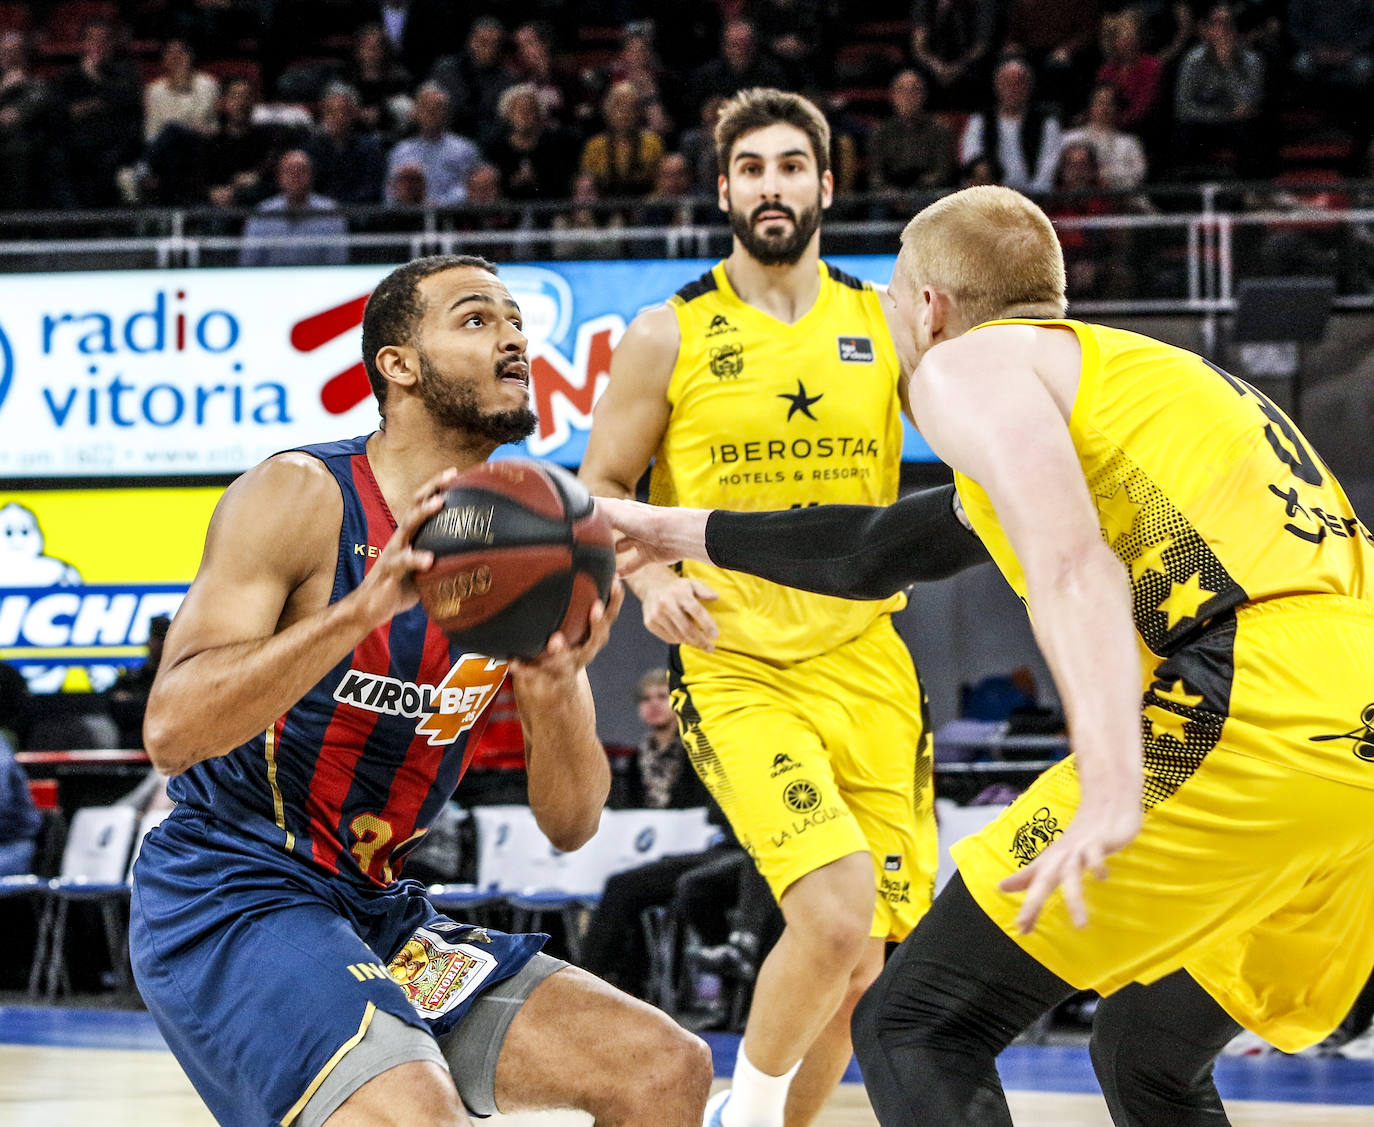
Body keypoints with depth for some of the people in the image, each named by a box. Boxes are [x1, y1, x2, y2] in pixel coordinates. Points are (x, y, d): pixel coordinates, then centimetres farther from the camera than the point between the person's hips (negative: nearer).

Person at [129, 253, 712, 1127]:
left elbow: (572, 825, 5)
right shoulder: (300, 498, -12)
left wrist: (554, 693, -16)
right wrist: (366, 606, -31)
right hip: (227, 899, -7)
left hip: (377, 914, 8)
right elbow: (170, 731, -23)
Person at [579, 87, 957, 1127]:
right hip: (735, 668, -4)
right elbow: (597, 490, 6)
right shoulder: (669, 337, 0)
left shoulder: (887, 323, 6)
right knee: (836, 915, -24)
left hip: (866, 665, 4)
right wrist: (647, 577, -14)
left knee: (860, 968, 4)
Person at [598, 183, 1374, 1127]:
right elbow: (885, 550, 45)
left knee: (914, 1030, -3)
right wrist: (689, 534, 56)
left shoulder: (970, 362, 8)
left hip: (1256, 710, -9)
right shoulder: (1127, 365, 34)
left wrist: (1113, 795, -26)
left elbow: (1072, 567, -13)